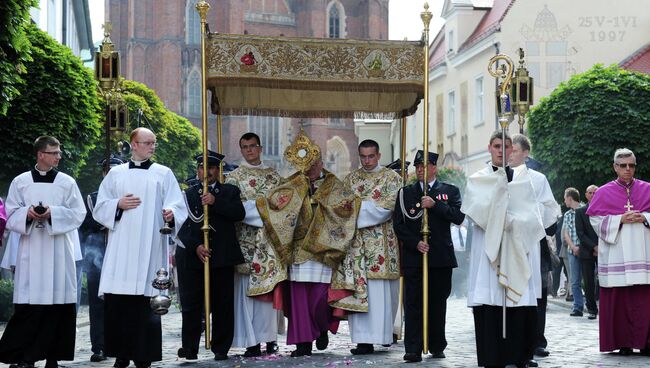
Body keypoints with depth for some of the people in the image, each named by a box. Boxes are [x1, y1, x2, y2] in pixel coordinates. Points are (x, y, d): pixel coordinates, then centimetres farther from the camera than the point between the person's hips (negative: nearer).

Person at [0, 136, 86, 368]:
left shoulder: (67, 182, 7)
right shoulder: (20, 182, 8)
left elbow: (78, 214, 3)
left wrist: (52, 213, -12)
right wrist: (27, 213, -12)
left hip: (58, 252, 0)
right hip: (31, 251, 0)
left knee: (57, 303, -2)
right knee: (27, 305, -5)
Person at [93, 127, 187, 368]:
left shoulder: (163, 174, 11)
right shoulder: (116, 174, 14)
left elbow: (177, 204, 2)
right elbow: (100, 208, 13)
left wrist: (171, 212, -20)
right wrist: (118, 204, -6)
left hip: (149, 248, -2)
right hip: (120, 247, 2)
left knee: (144, 301, -7)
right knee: (116, 302, -3)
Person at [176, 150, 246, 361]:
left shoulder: (230, 192, 14)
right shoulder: (187, 194, 13)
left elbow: (239, 214, -4)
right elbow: (182, 226, 3)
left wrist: (216, 202, -15)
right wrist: (195, 246, -12)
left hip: (222, 257, 0)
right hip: (192, 257, 0)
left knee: (222, 305, 0)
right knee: (191, 305, -1)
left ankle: (221, 349, 8)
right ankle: (190, 348, 6)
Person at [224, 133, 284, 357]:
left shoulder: (274, 175, 16)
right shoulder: (234, 177, 7)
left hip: (270, 239, 3)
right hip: (247, 240, -2)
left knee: (270, 287, 0)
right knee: (247, 289, -7)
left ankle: (269, 338, 4)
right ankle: (252, 342, -7)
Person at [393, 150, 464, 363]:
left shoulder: (450, 191, 10)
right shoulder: (405, 193, 12)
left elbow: (459, 217, -4)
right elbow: (398, 224, 5)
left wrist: (435, 205, -13)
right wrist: (415, 243, -8)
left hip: (441, 257, 0)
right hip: (413, 256, 0)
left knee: (438, 303, 6)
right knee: (413, 303, -4)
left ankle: (437, 347, 16)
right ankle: (413, 349, -4)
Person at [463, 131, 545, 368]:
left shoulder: (523, 179, 13)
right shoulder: (477, 180, 9)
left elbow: (531, 215, 6)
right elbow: (478, 212, -5)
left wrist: (513, 222, -10)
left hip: (518, 251, 1)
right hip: (488, 249, -1)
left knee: (521, 305, -7)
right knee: (490, 308, -8)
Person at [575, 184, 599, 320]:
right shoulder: (580, 211, 6)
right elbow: (580, 233, -1)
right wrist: (594, 247, -10)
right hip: (587, 251, 0)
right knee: (589, 283, 1)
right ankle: (591, 309, 10)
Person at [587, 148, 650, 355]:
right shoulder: (604, 193, 9)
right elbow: (596, 221, 1)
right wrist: (621, 219, -10)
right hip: (617, 255, -1)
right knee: (620, 298, -4)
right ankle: (623, 342, 2)